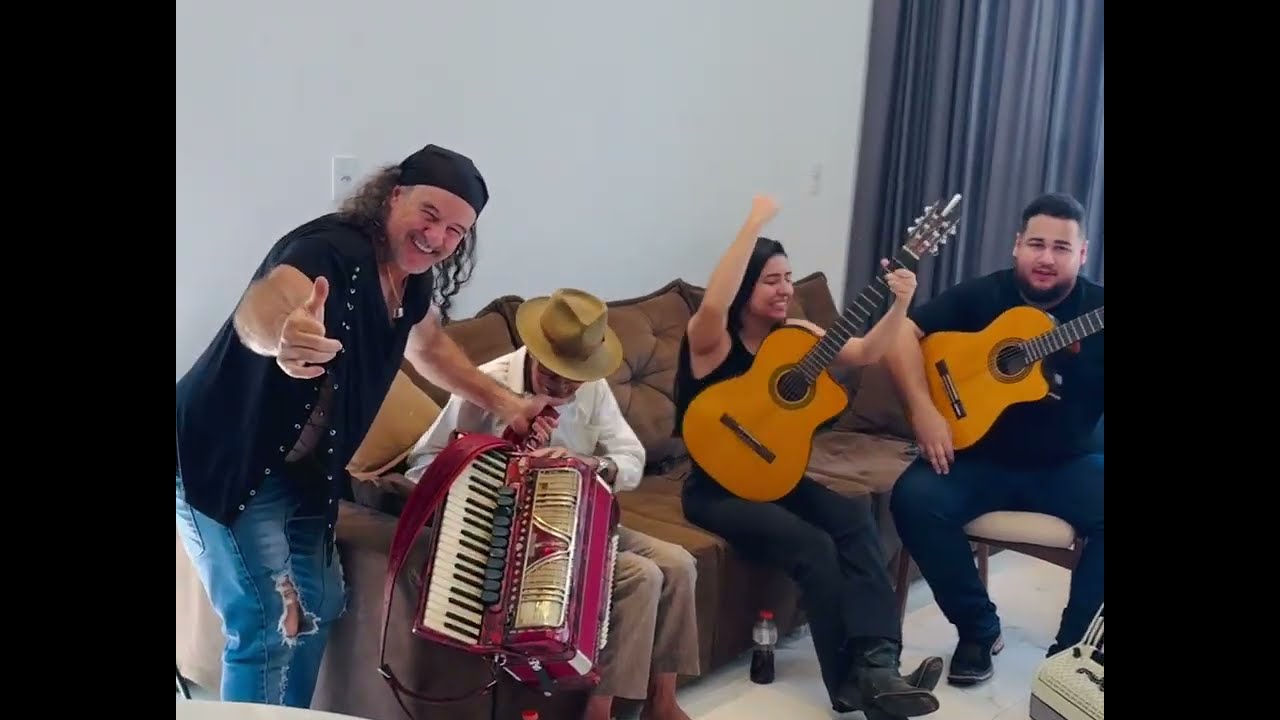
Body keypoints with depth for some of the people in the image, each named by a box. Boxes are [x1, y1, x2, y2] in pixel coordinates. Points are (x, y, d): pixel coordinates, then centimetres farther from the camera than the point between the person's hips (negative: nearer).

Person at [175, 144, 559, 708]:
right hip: (225, 462, -9)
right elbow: (259, 306, -49)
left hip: (299, 471, 9)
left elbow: (429, 348, 22)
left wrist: (505, 403, 17)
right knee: (268, 628, -8)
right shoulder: (331, 248, -27)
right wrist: (283, 333, -72)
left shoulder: (411, 279, 0)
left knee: (320, 604, 16)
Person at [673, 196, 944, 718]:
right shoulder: (711, 340, -13)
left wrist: (899, 306, -17)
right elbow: (712, 304, -37)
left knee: (854, 518, -22)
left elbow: (863, 353, 0)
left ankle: (876, 664, -31)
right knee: (813, 545, -28)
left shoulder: (793, 335, 7)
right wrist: (755, 222, -35)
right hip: (718, 488, -6)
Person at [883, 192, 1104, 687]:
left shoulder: (1096, 308, 1)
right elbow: (903, 334, -7)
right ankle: (978, 629, -6)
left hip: (1066, 465, 0)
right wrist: (923, 411, -19)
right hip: (978, 456, 0)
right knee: (915, 497, -27)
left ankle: (1073, 648, -10)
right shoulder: (981, 296, 0)